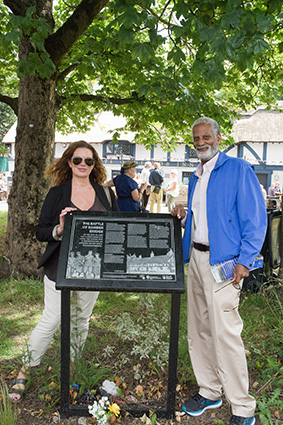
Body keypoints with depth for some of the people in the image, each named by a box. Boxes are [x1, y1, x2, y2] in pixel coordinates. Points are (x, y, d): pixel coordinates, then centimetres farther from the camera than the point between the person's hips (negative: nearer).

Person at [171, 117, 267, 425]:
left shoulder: (238, 169, -6)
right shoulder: (195, 177, 17)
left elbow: (256, 218, -11)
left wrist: (244, 261, -18)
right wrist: (184, 217, 5)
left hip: (223, 261, -8)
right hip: (196, 258, 8)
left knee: (224, 334, -6)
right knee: (198, 330, 13)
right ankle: (209, 392, 31)